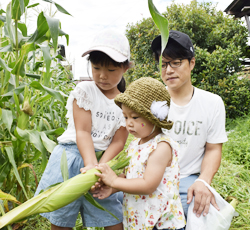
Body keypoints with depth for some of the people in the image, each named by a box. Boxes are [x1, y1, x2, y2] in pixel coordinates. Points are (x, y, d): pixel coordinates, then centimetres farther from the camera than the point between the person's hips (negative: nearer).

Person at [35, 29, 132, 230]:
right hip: (71, 157, -2)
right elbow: (82, 132, -13)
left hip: (102, 159, 3)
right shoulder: (84, 90, -5)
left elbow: (118, 141, -4)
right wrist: (91, 166, -27)